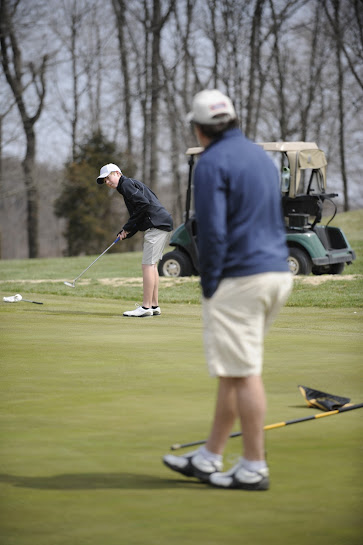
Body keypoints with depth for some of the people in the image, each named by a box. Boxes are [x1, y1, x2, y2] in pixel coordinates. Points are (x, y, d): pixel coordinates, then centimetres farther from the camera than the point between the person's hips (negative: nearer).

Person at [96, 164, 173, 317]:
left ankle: (146, 307, -10)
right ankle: (154, 305, 15)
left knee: (148, 264, -10)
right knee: (152, 265, 13)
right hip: (164, 225, 10)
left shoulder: (127, 184, -4)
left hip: (157, 225, -10)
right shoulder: (132, 184, 26)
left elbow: (144, 203, -19)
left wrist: (128, 227, -11)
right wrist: (126, 233, 10)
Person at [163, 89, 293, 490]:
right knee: (234, 370, 14)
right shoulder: (262, 156, 16)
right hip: (277, 272, 9)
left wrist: (209, 287, -8)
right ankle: (209, 458, 21)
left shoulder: (211, 163, -10)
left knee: (242, 373, -3)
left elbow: (212, 231, -18)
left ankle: (254, 468, 1)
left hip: (239, 278, -9)